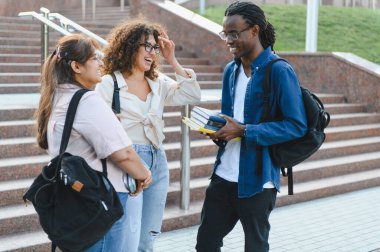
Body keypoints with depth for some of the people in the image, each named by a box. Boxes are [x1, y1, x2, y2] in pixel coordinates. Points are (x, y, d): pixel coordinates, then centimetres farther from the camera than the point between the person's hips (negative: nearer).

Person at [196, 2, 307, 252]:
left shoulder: (279, 71, -14)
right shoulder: (231, 70, 9)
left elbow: (297, 126, -18)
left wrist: (245, 131, -21)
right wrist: (218, 129, -4)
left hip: (257, 179, -6)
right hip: (224, 175, 7)